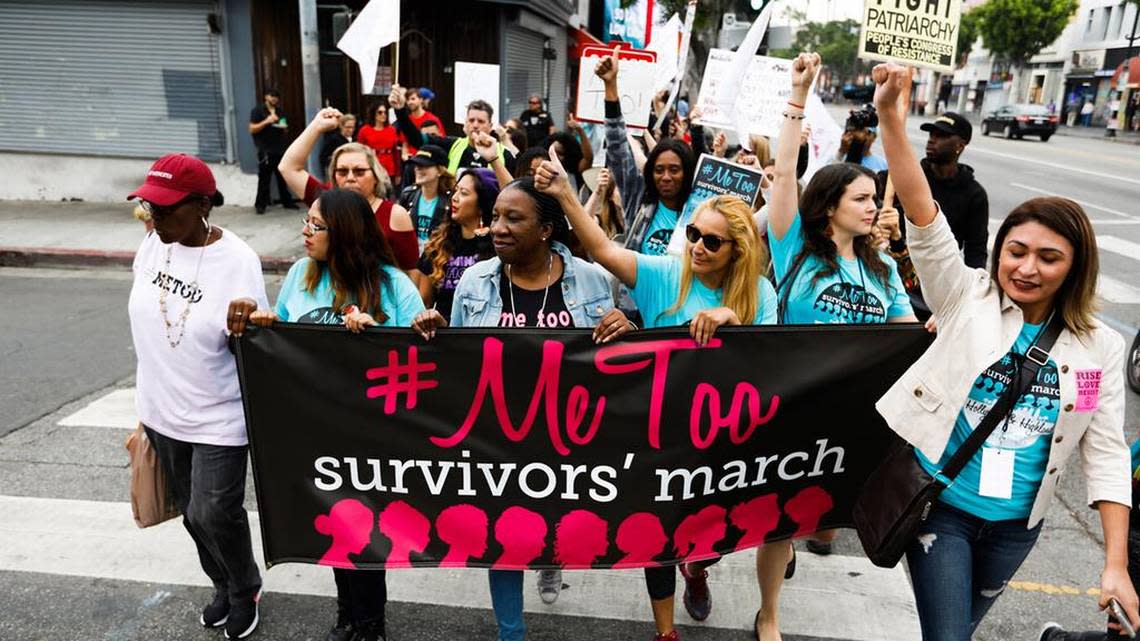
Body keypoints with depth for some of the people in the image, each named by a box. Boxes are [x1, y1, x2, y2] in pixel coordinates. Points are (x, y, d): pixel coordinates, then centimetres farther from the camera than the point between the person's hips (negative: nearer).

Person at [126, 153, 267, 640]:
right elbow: (144, 319, 10)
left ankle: (245, 590, 30)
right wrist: (151, 398, 17)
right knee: (191, 511, 19)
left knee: (215, 514, 0)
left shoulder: (237, 260, -20)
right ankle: (223, 586, 44)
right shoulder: (153, 244, -4)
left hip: (218, 418, -6)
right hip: (162, 412, 6)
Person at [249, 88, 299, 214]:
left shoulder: (280, 111, 18)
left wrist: (285, 128, 3)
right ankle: (260, 204, -1)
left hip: (280, 149, 5)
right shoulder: (257, 111, 3)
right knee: (264, 178, -6)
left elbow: (285, 130, 27)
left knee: (283, 177, 4)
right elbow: (252, 129, -4)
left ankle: (287, 201, 13)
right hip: (265, 150, -5)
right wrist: (266, 122, -16)